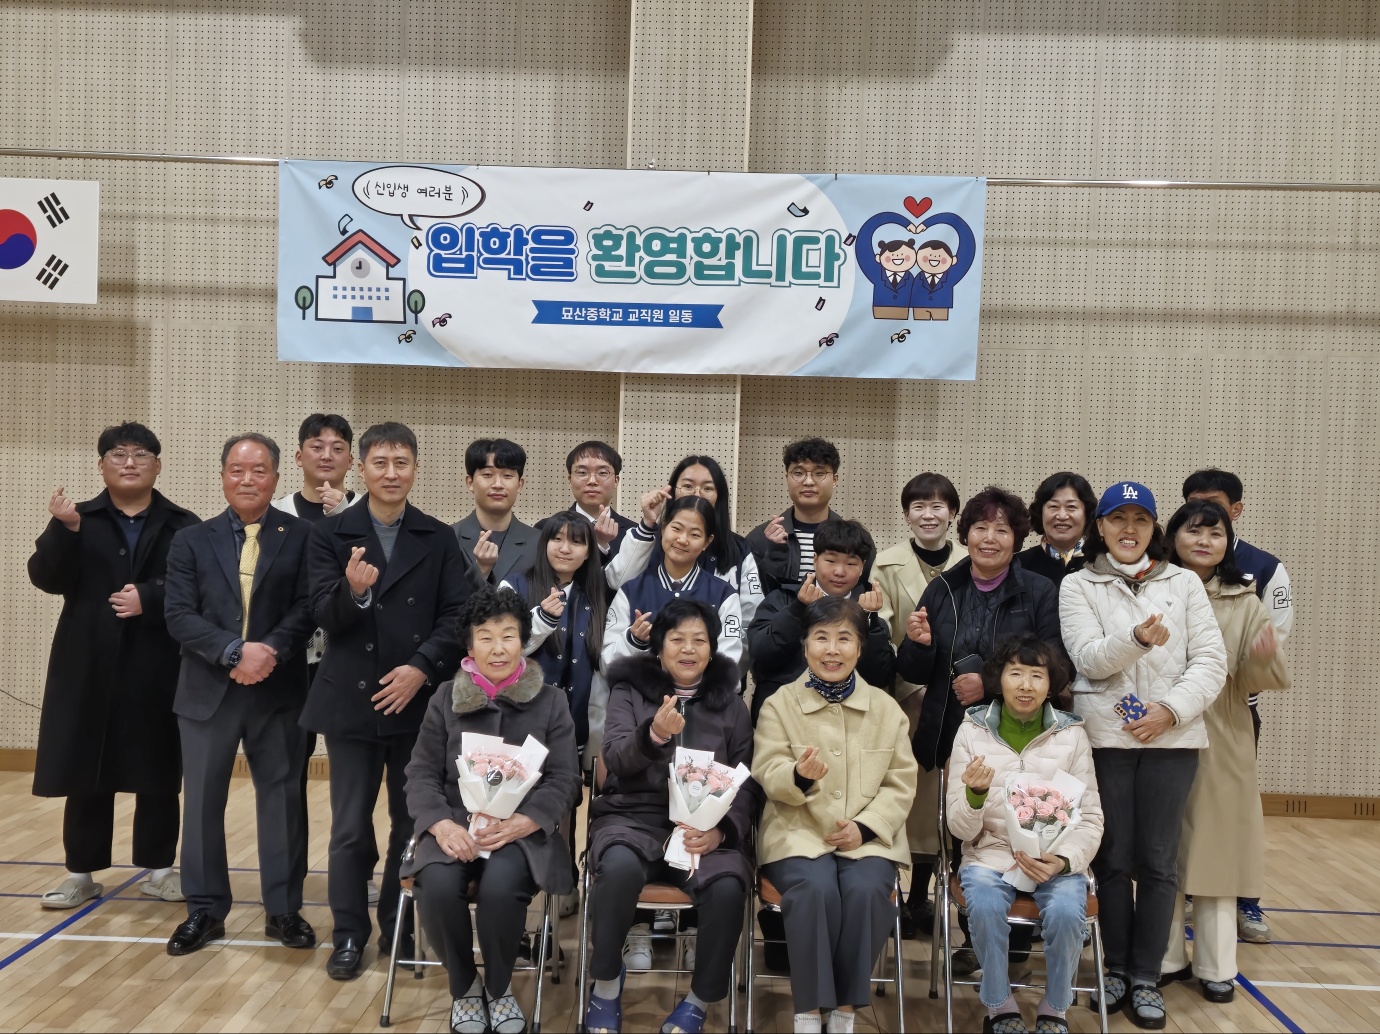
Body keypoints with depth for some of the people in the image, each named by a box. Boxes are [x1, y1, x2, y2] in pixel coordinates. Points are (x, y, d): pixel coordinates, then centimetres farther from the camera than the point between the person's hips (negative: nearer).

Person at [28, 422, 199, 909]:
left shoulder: (183, 526, 2)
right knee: (85, 775, 7)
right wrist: (64, 530, -19)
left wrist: (150, 599, -19)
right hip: (90, 669, 1)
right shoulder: (77, 521, 7)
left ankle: (159, 869, 18)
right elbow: (47, 578, -5)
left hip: (159, 670, -1)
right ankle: (81, 872, 20)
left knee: (159, 776, 6)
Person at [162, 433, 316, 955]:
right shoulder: (191, 540, 5)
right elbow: (179, 615, -4)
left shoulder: (302, 536, 1)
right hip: (208, 690, 2)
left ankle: (284, 909, 18)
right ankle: (204, 910, 23)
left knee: (283, 797, 6)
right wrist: (235, 651, -17)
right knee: (202, 800, 8)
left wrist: (271, 650, -20)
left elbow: (308, 607, -5)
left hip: (279, 690, -1)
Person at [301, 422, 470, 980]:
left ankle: (400, 929, 26)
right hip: (352, 701, -1)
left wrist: (421, 667, -17)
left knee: (412, 821, 10)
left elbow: (456, 617, -3)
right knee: (350, 828, 7)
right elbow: (324, 616, -9)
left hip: (418, 699, 1)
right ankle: (349, 935, 21)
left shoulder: (439, 539, 3)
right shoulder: (331, 534, 0)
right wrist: (353, 591, -30)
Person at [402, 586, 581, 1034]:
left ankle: (499, 988, -1)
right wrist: (442, 825, -16)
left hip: (523, 828, -1)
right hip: (455, 823, 2)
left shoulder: (550, 700, 5)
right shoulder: (446, 698, 8)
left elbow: (564, 779, 0)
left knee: (500, 887, -32)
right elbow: (421, 773, 5)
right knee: (437, 887, -30)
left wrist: (520, 823, -18)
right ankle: (463, 987, 1)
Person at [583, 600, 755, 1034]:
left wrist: (721, 831, -13)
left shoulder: (731, 703, 11)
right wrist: (654, 733, -29)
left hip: (707, 826, 1)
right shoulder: (629, 690, 8)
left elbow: (746, 785, 7)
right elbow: (614, 758, -7)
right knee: (619, 867, -36)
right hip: (636, 816, -1)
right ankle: (607, 985, -9)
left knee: (728, 887, -31)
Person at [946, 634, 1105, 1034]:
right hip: (991, 855, 0)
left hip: (1057, 859, 1)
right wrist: (975, 794, -24)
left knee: (1066, 912, -29)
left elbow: (1090, 819, 4)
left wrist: (1063, 860, -16)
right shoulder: (972, 732, -1)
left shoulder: (1071, 734, 0)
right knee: (985, 906, -31)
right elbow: (960, 828, -2)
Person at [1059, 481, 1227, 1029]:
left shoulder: (1185, 582, 9)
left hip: (1172, 737, 1)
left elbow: (1211, 660, 2)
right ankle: (1116, 968, 21)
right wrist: (1137, 638, -27)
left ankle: (1146, 978, 15)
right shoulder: (1077, 586, 4)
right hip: (1105, 736, -1)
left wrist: (1172, 709, -12)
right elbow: (1089, 658, -9)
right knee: (1113, 859, 6)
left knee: (1158, 860, 4)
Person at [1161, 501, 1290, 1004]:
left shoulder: (1244, 603, 3)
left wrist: (1264, 659, -22)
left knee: (1215, 848, 6)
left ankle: (1215, 966, 19)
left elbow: (1256, 680, -2)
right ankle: (1166, 958, 22)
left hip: (1221, 743, 0)